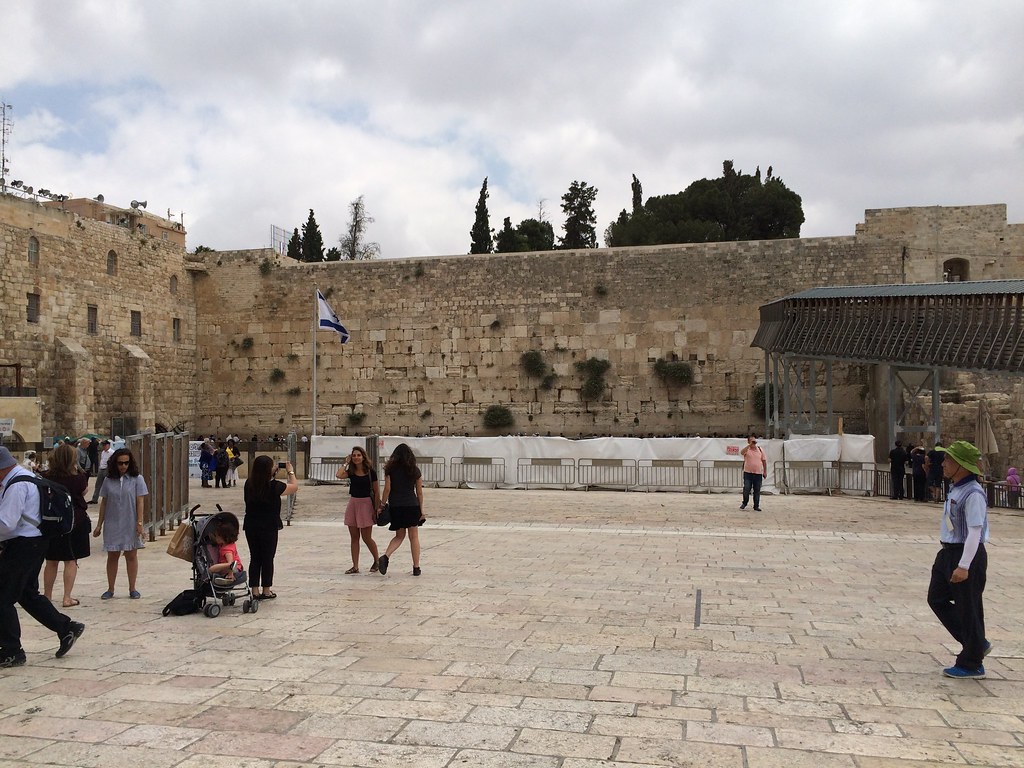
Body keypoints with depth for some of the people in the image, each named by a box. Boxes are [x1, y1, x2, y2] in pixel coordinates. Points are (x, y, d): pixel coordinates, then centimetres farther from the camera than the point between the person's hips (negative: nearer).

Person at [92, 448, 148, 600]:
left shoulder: (137, 479, -2)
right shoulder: (108, 480, 4)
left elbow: (140, 502, -4)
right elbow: (104, 503, 8)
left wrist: (139, 523, -10)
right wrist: (99, 525, 8)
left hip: (130, 525, -2)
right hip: (112, 525, 2)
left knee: (131, 556, 6)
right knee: (112, 556, 8)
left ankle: (132, 589, 15)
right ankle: (110, 589, 18)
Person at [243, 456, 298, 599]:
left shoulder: (249, 484, -4)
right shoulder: (274, 486, -17)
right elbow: (294, 486, -3)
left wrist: (273, 473, 15)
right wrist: (290, 471, 10)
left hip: (250, 526, 4)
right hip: (269, 528, -4)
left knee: (254, 558, 12)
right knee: (267, 559, 8)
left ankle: (255, 591, 15)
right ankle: (266, 591, 16)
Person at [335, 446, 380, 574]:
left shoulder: (371, 472, -6)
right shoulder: (351, 471, 5)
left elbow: (376, 492, -3)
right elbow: (339, 475, -15)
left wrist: (376, 509, -6)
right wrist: (346, 462, -3)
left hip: (366, 503, -4)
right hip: (353, 503, 5)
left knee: (366, 537, -1)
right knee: (354, 537, 6)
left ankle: (377, 561, 20)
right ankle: (355, 566, 12)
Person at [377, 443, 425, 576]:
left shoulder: (390, 469, 1)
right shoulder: (415, 471, 3)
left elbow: (387, 489, -3)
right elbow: (419, 492, 5)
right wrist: (421, 509, 10)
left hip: (395, 506, 1)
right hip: (412, 505, -1)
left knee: (399, 536, 15)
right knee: (414, 537, 7)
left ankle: (385, 556, -9)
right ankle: (416, 567, 9)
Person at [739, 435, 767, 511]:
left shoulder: (760, 449, 8)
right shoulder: (747, 449, 1)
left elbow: (764, 461, 11)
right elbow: (742, 452, -23)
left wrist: (765, 471, 6)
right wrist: (750, 444, -23)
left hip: (758, 473, 2)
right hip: (748, 473, -2)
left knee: (757, 490, 4)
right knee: (746, 489, -5)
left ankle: (756, 506, 13)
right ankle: (744, 503, 14)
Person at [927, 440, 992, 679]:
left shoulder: (973, 494, -20)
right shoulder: (955, 489, 10)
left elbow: (975, 532, -23)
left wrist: (964, 566, -27)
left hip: (967, 556, -10)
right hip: (948, 553, 10)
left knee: (967, 608, 2)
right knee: (937, 599, 14)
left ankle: (971, 664, 16)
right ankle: (977, 644, 25)